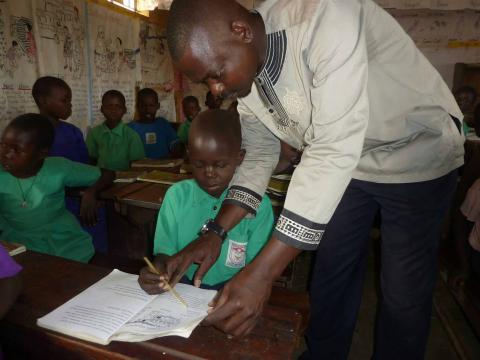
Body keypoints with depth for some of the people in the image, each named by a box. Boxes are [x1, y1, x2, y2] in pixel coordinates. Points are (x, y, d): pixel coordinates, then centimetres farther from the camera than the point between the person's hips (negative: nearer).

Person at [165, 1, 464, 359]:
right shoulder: (244, 72, -9)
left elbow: (334, 152, -37)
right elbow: (260, 155, -2)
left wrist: (260, 274, -38)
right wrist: (214, 233, -14)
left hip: (416, 157, -5)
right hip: (348, 166, 6)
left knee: (404, 293, 4)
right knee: (330, 277, 11)